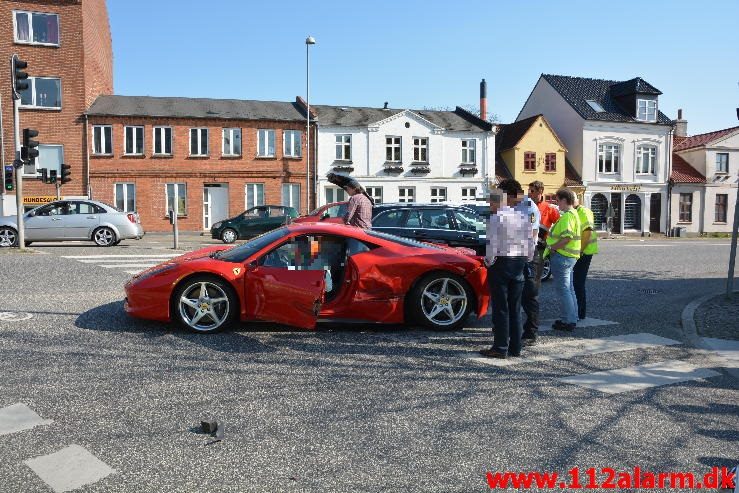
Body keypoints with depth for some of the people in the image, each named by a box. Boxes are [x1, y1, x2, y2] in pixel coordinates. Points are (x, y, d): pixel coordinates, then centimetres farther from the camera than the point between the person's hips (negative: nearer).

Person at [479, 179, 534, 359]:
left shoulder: (496, 218, -12)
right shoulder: (523, 217, 5)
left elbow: (492, 245, -17)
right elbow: (530, 244, 6)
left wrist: (488, 261, -3)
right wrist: (525, 259, 18)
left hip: (500, 263, -6)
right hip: (519, 263, 6)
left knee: (500, 308, 0)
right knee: (515, 308, 12)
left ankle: (500, 348, 3)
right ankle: (515, 347, 18)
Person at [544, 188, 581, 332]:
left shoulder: (567, 216, -18)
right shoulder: (573, 214, 16)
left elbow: (567, 238, -27)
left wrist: (551, 248, -18)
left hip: (562, 256, -11)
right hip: (569, 256, 11)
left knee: (563, 290, -5)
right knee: (569, 289, 16)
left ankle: (568, 322, -1)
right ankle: (572, 319, 24)